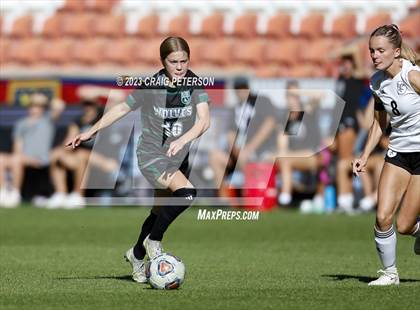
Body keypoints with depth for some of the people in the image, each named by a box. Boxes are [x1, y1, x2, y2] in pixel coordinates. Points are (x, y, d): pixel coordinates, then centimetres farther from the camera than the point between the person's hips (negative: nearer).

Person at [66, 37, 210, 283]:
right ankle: (153, 241, -9)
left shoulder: (195, 85, -9)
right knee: (186, 192, -29)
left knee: (161, 213, 19)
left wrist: (183, 140, -39)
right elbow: (122, 108, 1)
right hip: (151, 155, -5)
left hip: (179, 159, 5)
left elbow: (204, 120, -21)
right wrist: (91, 132, 2)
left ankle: (137, 255, 45)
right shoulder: (151, 87, -13)